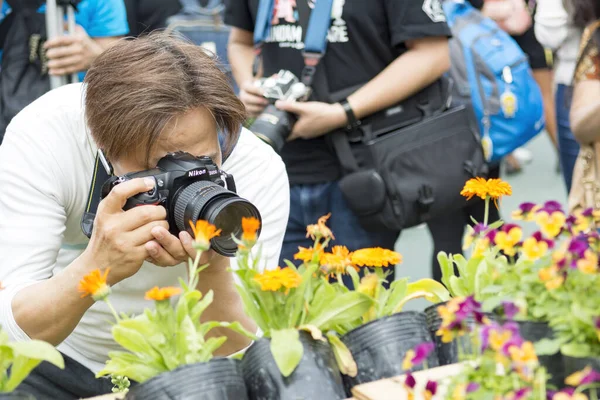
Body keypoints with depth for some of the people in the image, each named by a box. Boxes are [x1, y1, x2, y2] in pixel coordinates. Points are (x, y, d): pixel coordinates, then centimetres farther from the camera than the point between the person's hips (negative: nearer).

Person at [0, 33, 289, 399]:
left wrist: (214, 271, -39)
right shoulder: (39, 137, -26)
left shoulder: (261, 173, -24)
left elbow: (237, 358, -20)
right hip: (57, 364, 0)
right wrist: (96, 269, -45)